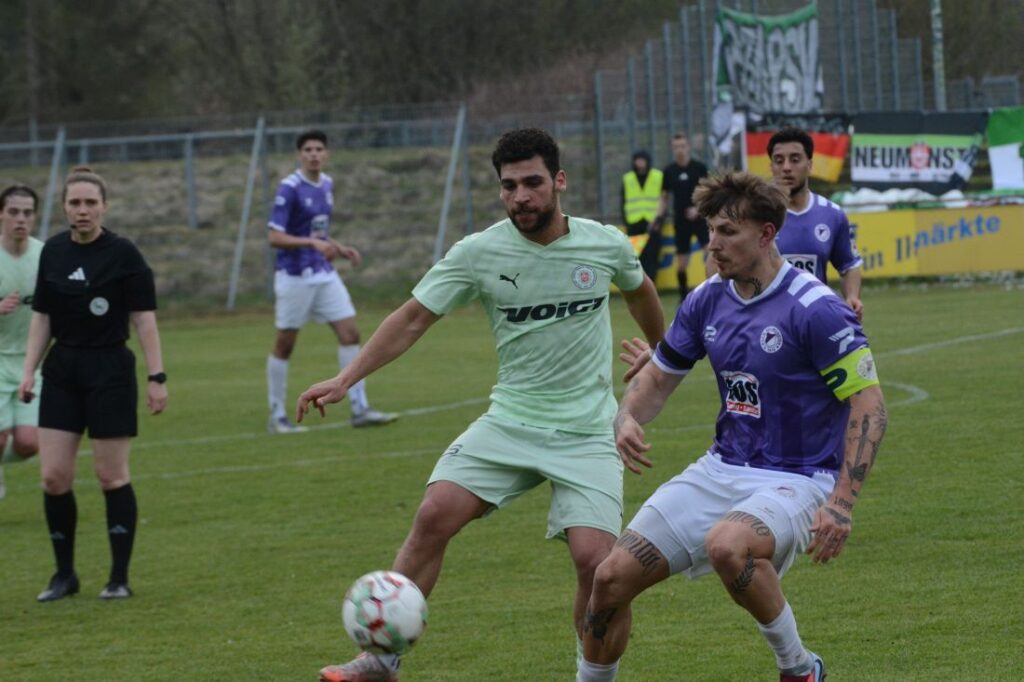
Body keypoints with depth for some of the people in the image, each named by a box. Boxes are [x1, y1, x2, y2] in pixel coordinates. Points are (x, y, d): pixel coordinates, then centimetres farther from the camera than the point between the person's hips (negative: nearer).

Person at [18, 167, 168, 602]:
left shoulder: (123, 254, -8)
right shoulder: (53, 252, 5)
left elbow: (144, 317, -8)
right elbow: (42, 317, 12)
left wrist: (156, 377, -12)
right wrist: (28, 370, 6)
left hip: (110, 371, -4)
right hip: (62, 372, 5)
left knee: (111, 475, -1)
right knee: (54, 477, 0)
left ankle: (119, 578, 9)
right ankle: (64, 574, 14)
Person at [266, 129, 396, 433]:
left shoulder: (326, 184, 9)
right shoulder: (289, 189, -14)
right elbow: (275, 237, -19)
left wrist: (339, 249, 7)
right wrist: (313, 243, -29)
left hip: (324, 274, 7)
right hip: (295, 278, -7)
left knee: (350, 333, -2)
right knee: (284, 345, 2)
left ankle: (360, 409, 0)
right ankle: (277, 417, 11)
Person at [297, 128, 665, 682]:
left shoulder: (606, 245, -3)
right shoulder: (479, 253, -6)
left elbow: (640, 292, 19)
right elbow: (414, 317, -4)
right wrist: (345, 379, -13)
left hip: (586, 434, -1)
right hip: (510, 423, 1)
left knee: (596, 561, -17)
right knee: (435, 514, -18)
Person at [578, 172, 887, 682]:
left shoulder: (815, 310, -17)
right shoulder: (708, 300, 3)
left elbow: (869, 405, -16)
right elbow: (658, 376, 16)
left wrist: (841, 504, -24)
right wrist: (627, 420, -7)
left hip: (797, 478, -7)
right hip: (721, 469, 7)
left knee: (727, 545, -38)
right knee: (612, 577, -5)